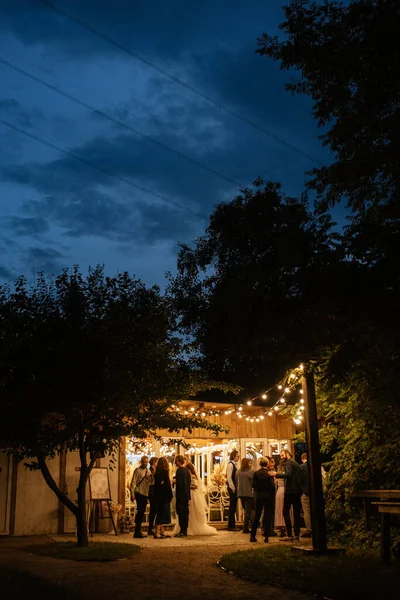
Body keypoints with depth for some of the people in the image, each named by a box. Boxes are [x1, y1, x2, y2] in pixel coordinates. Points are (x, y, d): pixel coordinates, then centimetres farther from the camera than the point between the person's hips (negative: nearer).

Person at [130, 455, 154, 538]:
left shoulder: (148, 471, 15)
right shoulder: (137, 470, -4)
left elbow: (151, 483, 13)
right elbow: (133, 482, -9)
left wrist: (151, 477, -9)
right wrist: (132, 494, -15)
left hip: (145, 494, 7)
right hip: (139, 493, -7)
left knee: (141, 512, 11)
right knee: (140, 512, -9)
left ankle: (138, 531, 20)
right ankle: (137, 532, -6)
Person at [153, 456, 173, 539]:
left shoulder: (157, 472, 7)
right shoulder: (165, 471, -14)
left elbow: (156, 484, 9)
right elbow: (167, 484, -15)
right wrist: (170, 495, -8)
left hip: (158, 495, 8)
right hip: (164, 496, -8)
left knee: (160, 513, 15)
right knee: (162, 513, -4)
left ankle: (162, 531, 23)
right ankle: (157, 532, -8)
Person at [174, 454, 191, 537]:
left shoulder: (179, 470, -14)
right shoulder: (187, 470, 12)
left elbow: (179, 482, -20)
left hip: (181, 495, -8)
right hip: (187, 494, 8)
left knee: (181, 512, -6)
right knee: (185, 512, 12)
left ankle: (182, 531, -7)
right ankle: (185, 531, 17)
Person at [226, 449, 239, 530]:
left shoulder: (234, 465, 15)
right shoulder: (230, 465, -13)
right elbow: (229, 478, -18)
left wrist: (236, 488, 10)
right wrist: (233, 488, -16)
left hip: (235, 489, 9)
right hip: (232, 489, -9)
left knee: (233, 507, 12)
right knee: (232, 507, -4)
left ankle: (232, 525, 18)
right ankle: (231, 526, 2)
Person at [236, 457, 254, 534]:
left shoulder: (237, 472, 4)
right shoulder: (251, 472, -13)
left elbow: (236, 482, 10)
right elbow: (253, 483, -13)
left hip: (240, 493, 6)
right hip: (248, 493, -6)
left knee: (246, 510, 17)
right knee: (248, 510, 5)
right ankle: (245, 528, 5)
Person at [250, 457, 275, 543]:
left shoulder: (256, 473, -1)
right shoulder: (269, 473, -9)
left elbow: (254, 485, -3)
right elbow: (272, 485, -14)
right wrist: (272, 494, 1)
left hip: (259, 496, 3)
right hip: (268, 496, -3)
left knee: (257, 516, 11)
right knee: (267, 516, 4)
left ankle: (252, 536, 9)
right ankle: (266, 536, 1)